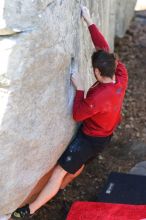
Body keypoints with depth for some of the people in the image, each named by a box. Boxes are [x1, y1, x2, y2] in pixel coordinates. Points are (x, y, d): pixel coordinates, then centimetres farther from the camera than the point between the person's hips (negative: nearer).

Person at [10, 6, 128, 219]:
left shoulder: (98, 97, -39)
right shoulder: (122, 75, -19)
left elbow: (77, 115, -22)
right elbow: (105, 49, -11)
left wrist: (79, 88, -19)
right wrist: (89, 22, -8)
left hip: (91, 137, -8)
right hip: (104, 134, 8)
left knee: (60, 170, -2)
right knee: (79, 163, 30)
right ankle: (61, 187, 55)